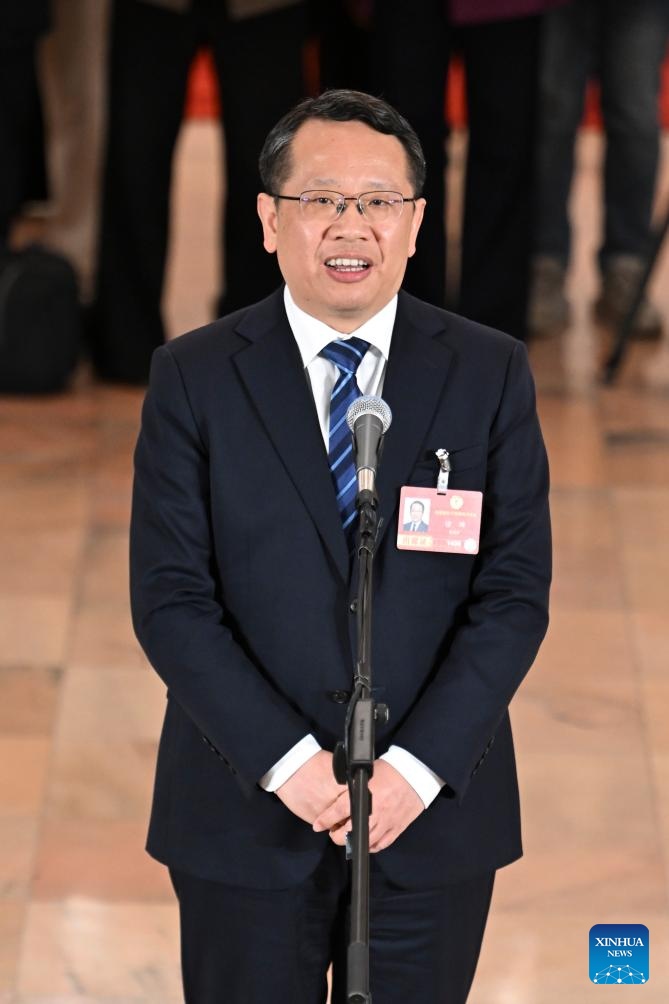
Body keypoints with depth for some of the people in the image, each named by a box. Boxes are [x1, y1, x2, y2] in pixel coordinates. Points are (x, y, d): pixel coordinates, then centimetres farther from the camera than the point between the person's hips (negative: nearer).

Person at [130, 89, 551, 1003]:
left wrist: (419, 766, -14)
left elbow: (517, 591, -4)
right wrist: (288, 762, -16)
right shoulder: (195, 376, -2)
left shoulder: (490, 372, 0)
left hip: (435, 809, 1)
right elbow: (170, 598, -7)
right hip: (245, 814, -1)